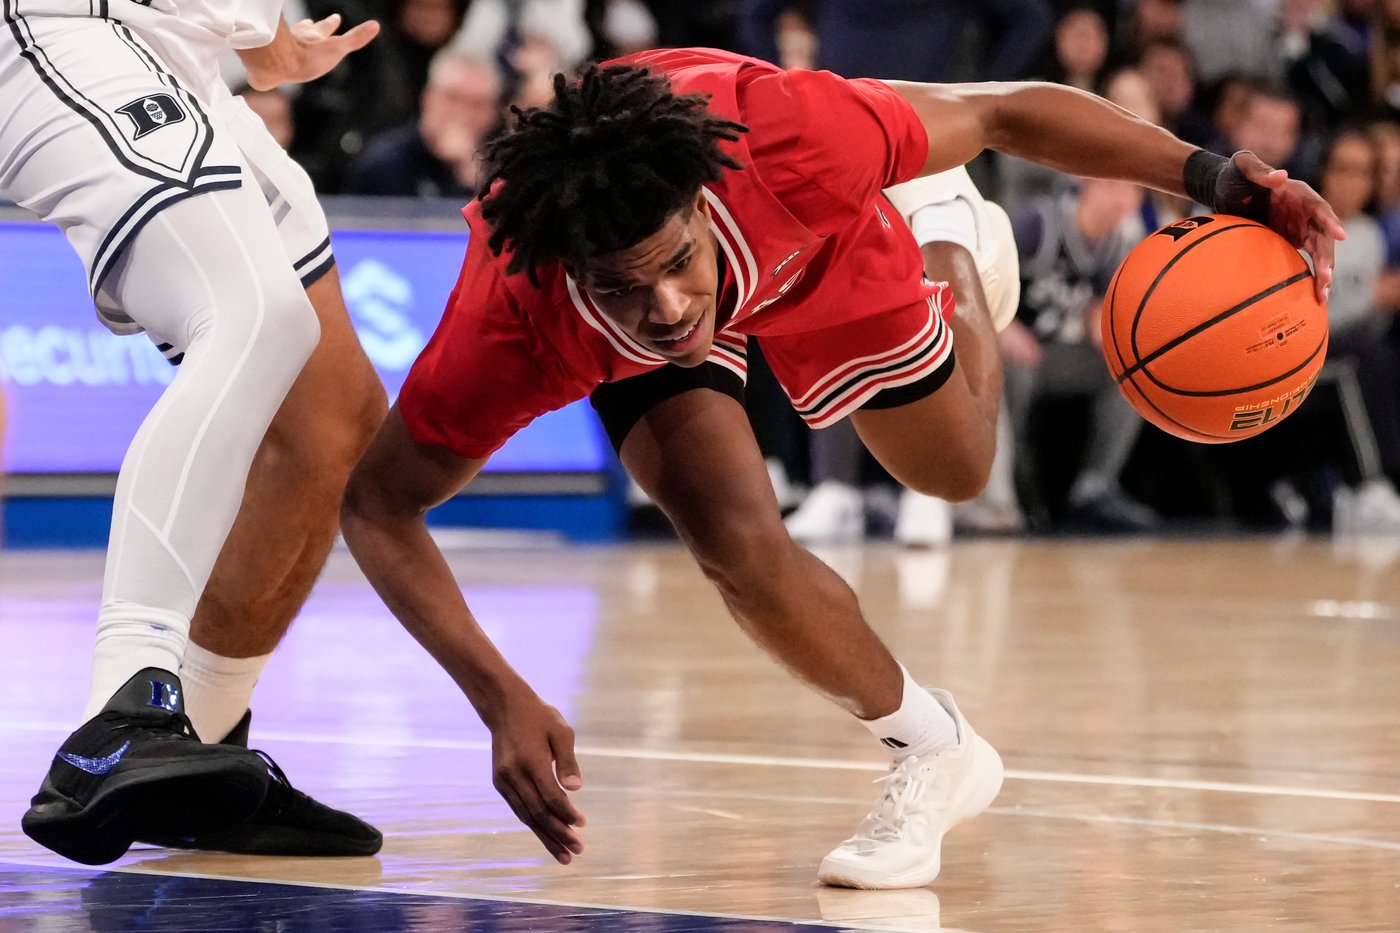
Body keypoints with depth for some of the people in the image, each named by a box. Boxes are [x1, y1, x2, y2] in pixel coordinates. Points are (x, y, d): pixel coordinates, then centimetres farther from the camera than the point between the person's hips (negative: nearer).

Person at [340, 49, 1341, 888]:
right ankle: (932, 749, 4)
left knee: (958, 469, 22)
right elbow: (378, 504, -31)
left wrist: (1210, 176, -33)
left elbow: (998, 111, -29)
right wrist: (503, 700, -41)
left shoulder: (788, 141, -46)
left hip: (808, 242, 1)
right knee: (739, 544, -25)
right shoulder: (515, 325, -44)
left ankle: (953, 264, 57)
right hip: (629, 353, -1)